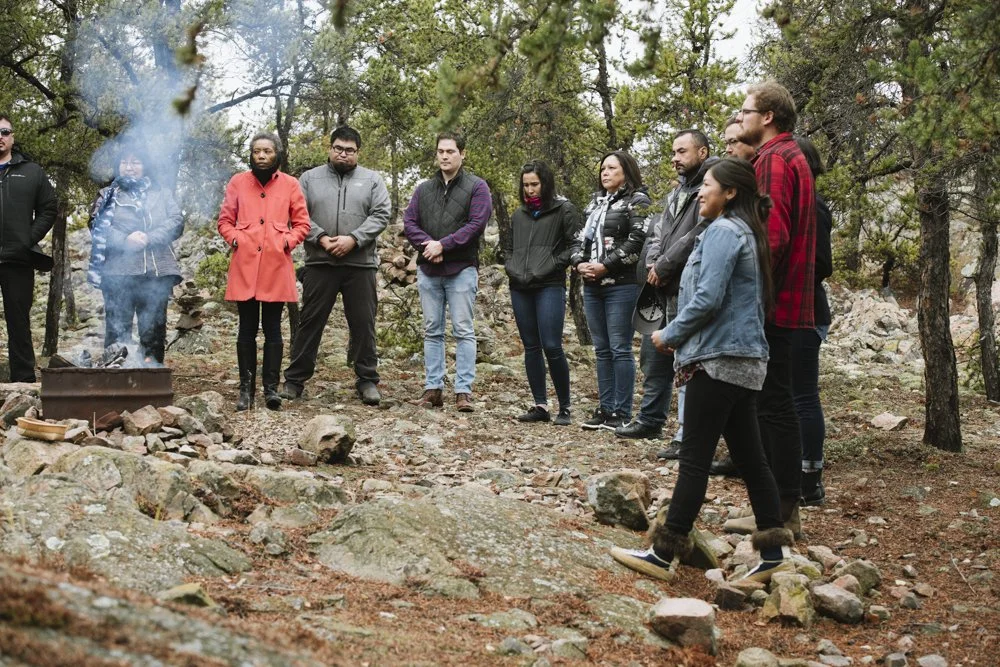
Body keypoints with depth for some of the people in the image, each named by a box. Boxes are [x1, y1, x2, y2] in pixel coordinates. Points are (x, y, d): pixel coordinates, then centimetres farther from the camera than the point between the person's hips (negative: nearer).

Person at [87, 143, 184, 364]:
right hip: (118, 273, -1)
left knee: (154, 329, 3)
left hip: (157, 273, 1)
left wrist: (149, 238, -12)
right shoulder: (107, 196, 15)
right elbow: (97, 227, 0)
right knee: (117, 330, -3)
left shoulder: (161, 194, 18)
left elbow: (176, 223, 4)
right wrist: (125, 240, -16)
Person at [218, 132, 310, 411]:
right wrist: (236, 240, -4)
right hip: (244, 265, 1)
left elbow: (302, 223, 9)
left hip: (276, 265, -1)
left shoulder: (290, 185, 6)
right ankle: (246, 388, 9)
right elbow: (225, 220, 12)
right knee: (247, 329, 4)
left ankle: (271, 388, 6)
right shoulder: (238, 183, 8)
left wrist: (286, 242, -5)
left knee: (272, 329, 3)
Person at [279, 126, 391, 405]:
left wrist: (353, 239, -14)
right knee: (310, 322, 5)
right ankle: (295, 379, 12)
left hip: (360, 264, 0)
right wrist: (320, 238, -13)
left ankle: (367, 380, 13)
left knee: (363, 324, 4)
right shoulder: (310, 178, 10)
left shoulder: (372, 180, 8)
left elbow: (380, 215, -2)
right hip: (319, 264, 0)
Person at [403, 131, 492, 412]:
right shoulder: (424, 189, 13)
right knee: (432, 331, 7)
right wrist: (427, 245, -14)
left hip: (461, 269, -4)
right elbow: (409, 222, 5)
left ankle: (464, 391, -2)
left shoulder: (477, 187, 0)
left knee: (464, 331, -4)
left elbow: (477, 223, -11)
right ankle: (433, 388, 12)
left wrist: (443, 245, -16)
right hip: (428, 270, 5)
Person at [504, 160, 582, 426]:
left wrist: (550, 267, -10)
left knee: (552, 346, -12)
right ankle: (540, 405, 13)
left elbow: (574, 245, -3)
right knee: (531, 347, 7)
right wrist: (511, 269, 8)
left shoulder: (564, 210, 2)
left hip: (549, 287, -6)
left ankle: (564, 408, -2)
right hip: (520, 289, 6)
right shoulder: (518, 215, 18)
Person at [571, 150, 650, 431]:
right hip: (592, 285, 7)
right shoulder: (595, 203, 20)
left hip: (621, 285, -7)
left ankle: (622, 412, -2)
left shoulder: (636, 202, -3)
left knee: (620, 349, -6)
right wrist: (579, 263, 0)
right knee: (601, 349, 10)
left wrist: (606, 266, -16)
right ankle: (605, 408, 15)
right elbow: (582, 238, 20)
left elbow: (638, 240, -14)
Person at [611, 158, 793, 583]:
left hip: (718, 359, -10)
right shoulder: (748, 234, 20)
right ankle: (772, 556, 11)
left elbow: (707, 298, -20)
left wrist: (670, 335, -6)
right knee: (749, 457, 9)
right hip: (746, 361, 10)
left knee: (695, 458, -8)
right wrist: (682, 338, 14)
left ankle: (665, 554, -5)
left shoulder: (722, 231, -10)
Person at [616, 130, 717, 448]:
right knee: (653, 355, 18)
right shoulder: (677, 192, 20)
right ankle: (650, 420, 32)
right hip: (663, 290, 10)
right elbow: (657, 232, 18)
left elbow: (697, 237, -20)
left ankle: (688, 437, -3)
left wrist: (664, 267, -13)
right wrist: (653, 264, -1)